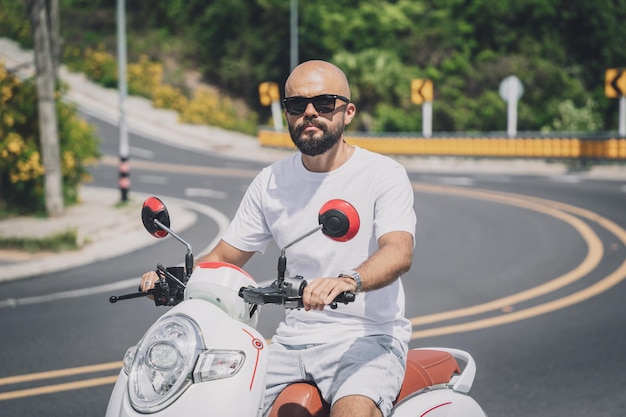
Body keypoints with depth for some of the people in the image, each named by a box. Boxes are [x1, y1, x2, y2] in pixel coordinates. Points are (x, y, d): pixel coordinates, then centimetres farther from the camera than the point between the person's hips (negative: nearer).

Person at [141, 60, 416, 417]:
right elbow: (224, 257, 15)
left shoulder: (384, 174, -5)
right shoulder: (271, 183, 11)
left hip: (368, 337, -5)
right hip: (294, 337, 5)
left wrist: (348, 281, -44)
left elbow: (399, 252, -23)